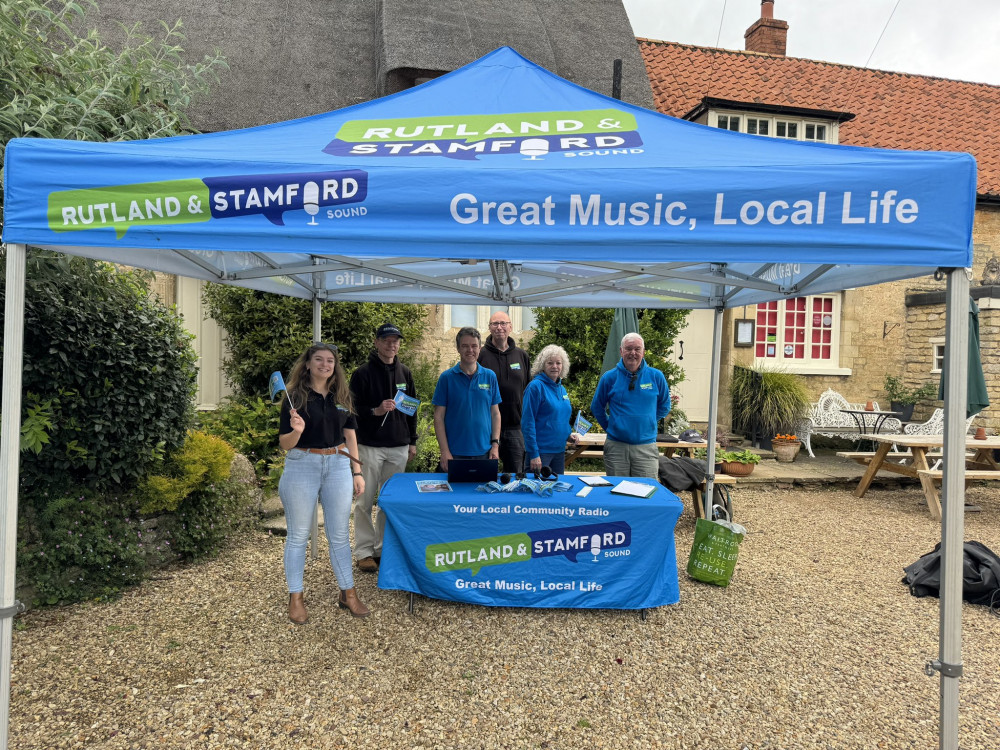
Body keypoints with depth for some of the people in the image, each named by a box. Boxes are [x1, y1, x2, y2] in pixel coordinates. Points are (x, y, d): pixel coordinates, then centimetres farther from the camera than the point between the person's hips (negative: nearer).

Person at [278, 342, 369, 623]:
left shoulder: (342, 397, 7)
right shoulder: (295, 397, -5)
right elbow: (285, 444, -5)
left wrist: (357, 472, 7)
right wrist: (296, 430, -26)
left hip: (338, 465, 3)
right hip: (302, 466, -3)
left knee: (339, 534, 10)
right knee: (298, 535, 8)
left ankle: (348, 593, 23)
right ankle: (295, 598, 22)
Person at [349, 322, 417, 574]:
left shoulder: (404, 373, 11)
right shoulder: (363, 373, -4)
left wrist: (412, 441, 13)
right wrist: (375, 411, -21)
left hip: (398, 447, 4)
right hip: (370, 446, -4)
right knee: (365, 501, 1)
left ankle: (384, 548, 22)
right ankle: (364, 551, 12)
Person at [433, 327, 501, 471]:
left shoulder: (490, 376, 5)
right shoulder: (446, 377, -2)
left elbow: (495, 413, 8)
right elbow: (439, 417, -3)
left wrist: (495, 444, 0)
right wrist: (445, 451, -9)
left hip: (484, 452, 2)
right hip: (455, 453, -2)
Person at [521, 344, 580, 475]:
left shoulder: (561, 389, 12)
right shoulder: (536, 386, -12)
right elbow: (527, 423, -16)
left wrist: (569, 434, 4)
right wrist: (533, 454, -19)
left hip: (560, 450, 8)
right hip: (541, 451, -8)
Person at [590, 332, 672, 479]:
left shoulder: (656, 376, 1)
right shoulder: (609, 377, 0)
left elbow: (664, 406, 16)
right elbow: (596, 407, 12)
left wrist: (648, 422, 11)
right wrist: (609, 427, 8)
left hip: (646, 446, 0)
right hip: (615, 446, 0)